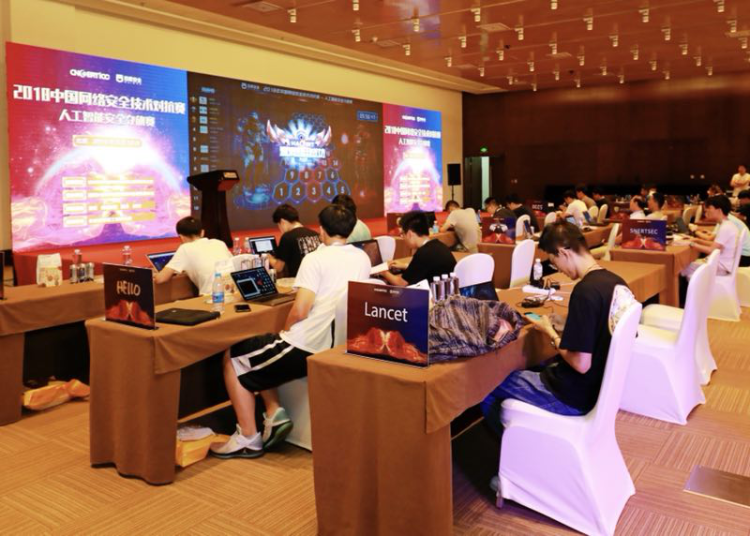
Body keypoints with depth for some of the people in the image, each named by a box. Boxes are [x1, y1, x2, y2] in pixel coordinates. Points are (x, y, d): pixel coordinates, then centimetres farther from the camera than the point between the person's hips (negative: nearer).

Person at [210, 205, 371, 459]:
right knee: (258, 346, 27)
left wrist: (285, 333, -1)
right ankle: (275, 413, 16)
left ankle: (248, 439, 12)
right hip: (338, 346, 8)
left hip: (306, 347, -8)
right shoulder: (363, 258, 7)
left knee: (232, 359, 13)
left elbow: (299, 311, -22)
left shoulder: (316, 259, -14)